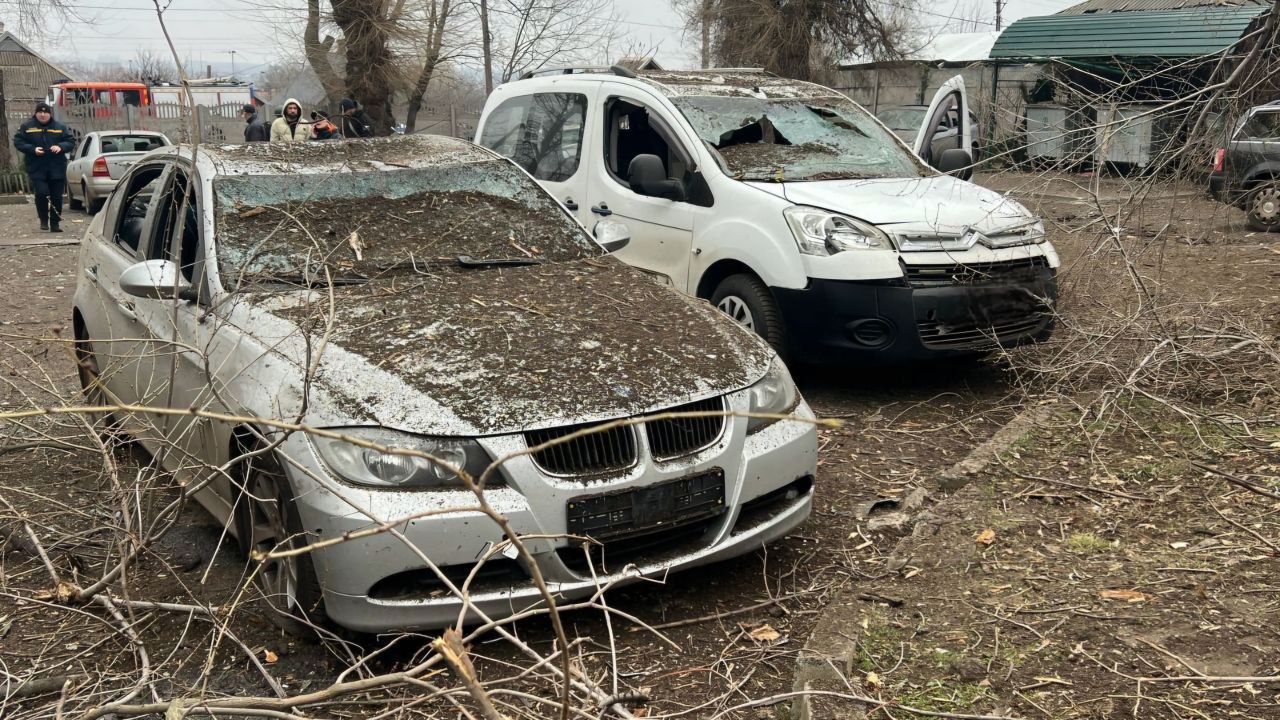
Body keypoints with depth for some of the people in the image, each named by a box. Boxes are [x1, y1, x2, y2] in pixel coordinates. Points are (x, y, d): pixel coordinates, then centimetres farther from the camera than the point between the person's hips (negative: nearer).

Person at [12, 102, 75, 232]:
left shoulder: (60, 127, 9)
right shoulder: (27, 127, 5)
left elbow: (71, 142, 7)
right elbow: (18, 142, 3)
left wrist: (60, 147, -14)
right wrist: (33, 149, -13)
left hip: (57, 168, 1)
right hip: (37, 168, -1)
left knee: (56, 197, 3)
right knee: (41, 193, -14)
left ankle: (55, 223, 14)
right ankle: (43, 219, 7)